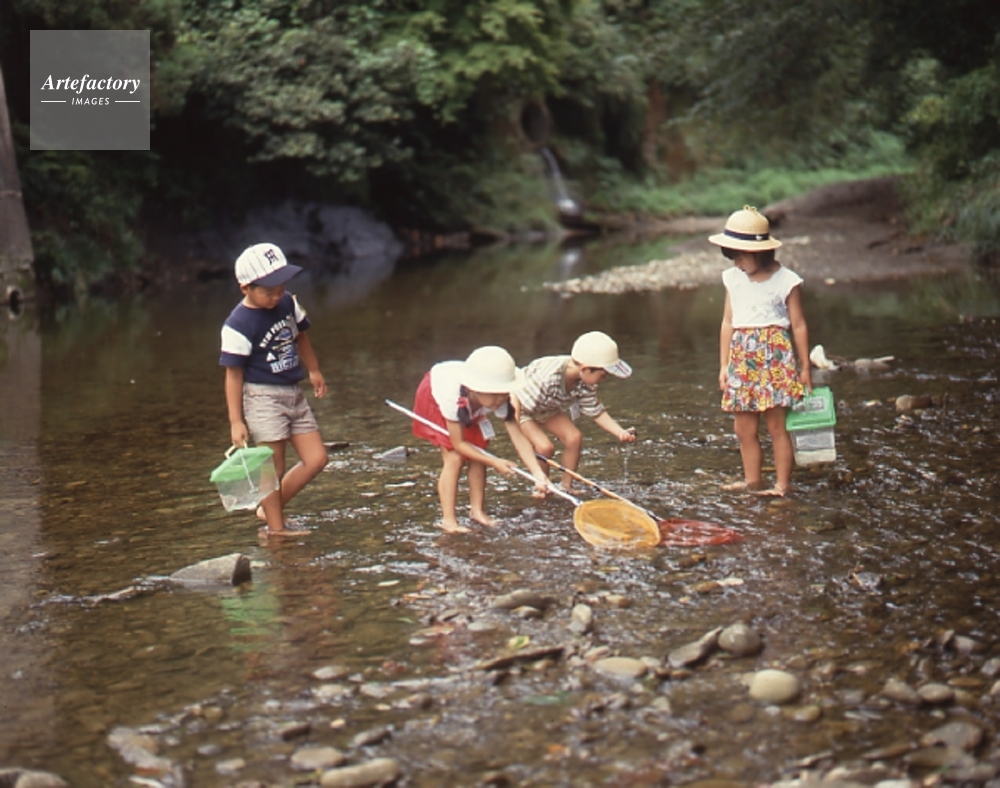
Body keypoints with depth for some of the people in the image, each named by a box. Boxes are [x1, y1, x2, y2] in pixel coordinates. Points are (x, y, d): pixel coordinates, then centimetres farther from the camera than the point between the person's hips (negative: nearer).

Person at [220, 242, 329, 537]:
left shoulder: (288, 303, 3)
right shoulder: (239, 325, -17)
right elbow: (233, 374, -14)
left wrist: (314, 371, 31)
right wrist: (236, 421, -14)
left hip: (294, 394, 7)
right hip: (262, 398, -7)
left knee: (316, 459, 6)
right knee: (273, 466, -3)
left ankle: (269, 508, 20)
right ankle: (275, 526, 10)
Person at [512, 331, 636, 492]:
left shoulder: (586, 384, -18)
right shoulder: (548, 378, -44)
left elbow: (596, 412, -8)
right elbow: (520, 402, -35)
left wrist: (621, 433, -22)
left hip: (547, 408, 7)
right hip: (515, 406, -7)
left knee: (574, 438, -10)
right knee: (544, 447, -23)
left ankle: (566, 486, 5)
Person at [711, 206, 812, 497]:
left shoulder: (785, 281, -4)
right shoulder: (733, 279, 8)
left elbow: (798, 326, 0)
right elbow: (728, 323, 13)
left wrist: (805, 368, 1)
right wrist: (724, 365, 11)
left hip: (775, 356, -5)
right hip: (743, 357, 5)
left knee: (776, 425, -2)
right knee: (743, 428, 6)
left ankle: (782, 484, 7)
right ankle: (752, 481, 18)